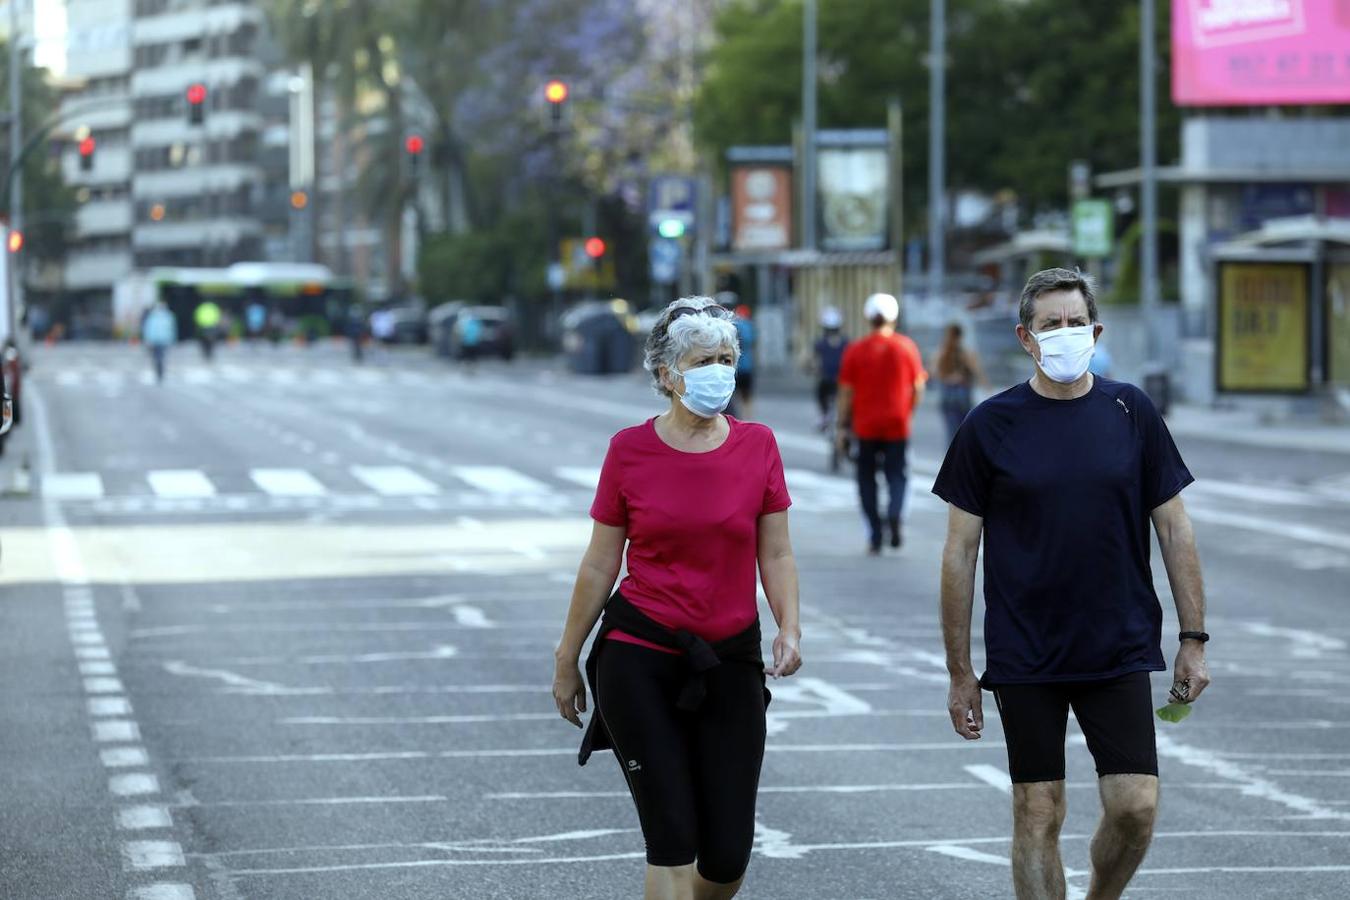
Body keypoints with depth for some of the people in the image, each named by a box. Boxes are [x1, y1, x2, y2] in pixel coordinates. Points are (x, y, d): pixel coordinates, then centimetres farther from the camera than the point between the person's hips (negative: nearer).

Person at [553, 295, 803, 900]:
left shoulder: (757, 446, 1)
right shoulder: (631, 450, -3)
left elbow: (776, 555, 4)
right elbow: (599, 565, 4)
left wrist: (790, 627, -14)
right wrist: (567, 662, 8)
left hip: (729, 663, 2)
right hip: (640, 661, -2)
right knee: (673, 840, -7)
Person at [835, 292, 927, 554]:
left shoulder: (855, 350, -3)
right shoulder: (906, 347, -1)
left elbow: (846, 392, -3)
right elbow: (918, 388, 2)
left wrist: (842, 426, 4)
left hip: (865, 425, 0)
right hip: (897, 424, 0)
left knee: (867, 477, 10)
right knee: (896, 473, 10)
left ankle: (875, 536, 5)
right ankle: (894, 513, -20)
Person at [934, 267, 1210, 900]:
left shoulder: (1132, 413, 3)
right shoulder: (990, 425, -2)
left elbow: (1174, 530, 8)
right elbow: (960, 552, 1)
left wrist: (1193, 640, 4)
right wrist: (959, 672, 0)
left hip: (1120, 652, 1)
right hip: (1024, 658, -1)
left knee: (1135, 806, -6)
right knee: (1038, 815, 2)